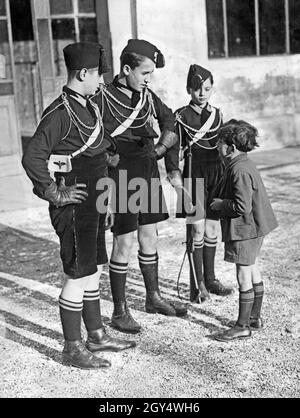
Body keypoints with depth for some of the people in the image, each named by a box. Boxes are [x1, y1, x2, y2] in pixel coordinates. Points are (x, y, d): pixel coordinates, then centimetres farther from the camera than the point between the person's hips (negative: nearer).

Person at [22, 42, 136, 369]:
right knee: (78, 276, -2)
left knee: (93, 270, 16)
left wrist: (107, 155, 17)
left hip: (93, 203, 9)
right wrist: (55, 194, -20)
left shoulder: (87, 106, 11)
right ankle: (73, 348, 11)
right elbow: (32, 158, -26)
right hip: (74, 205, -9)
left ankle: (96, 336, 30)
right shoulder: (60, 113, -19)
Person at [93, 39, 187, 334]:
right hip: (121, 174, -6)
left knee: (149, 238, 15)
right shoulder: (103, 99, -13)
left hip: (148, 172, 6)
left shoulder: (147, 95, 5)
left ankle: (153, 298, 31)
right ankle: (119, 311, 11)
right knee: (124, 243, -2)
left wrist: (160, 148, 1)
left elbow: (171, 123, 14)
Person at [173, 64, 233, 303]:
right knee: (198, 230, -4)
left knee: (212, 229, 10)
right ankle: (197, 285, 4)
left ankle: (210, 279, 22)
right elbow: (176, 149, -5)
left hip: (216, 173, 5)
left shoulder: (217, 113, 10)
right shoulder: (182, 115, -4)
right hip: (194, 173, -5)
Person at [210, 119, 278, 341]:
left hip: (245, 229, -11)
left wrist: (220, 204, -15)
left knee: (244, 277, -1)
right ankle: (255, 317, 32)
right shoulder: (245, 164, 9)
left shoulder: (240, 170, -23)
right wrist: (220, 201, 11)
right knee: (253, 271, 19)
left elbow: (242, 206, -28)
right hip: (254, 227, 11)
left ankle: (242, 326, 9)